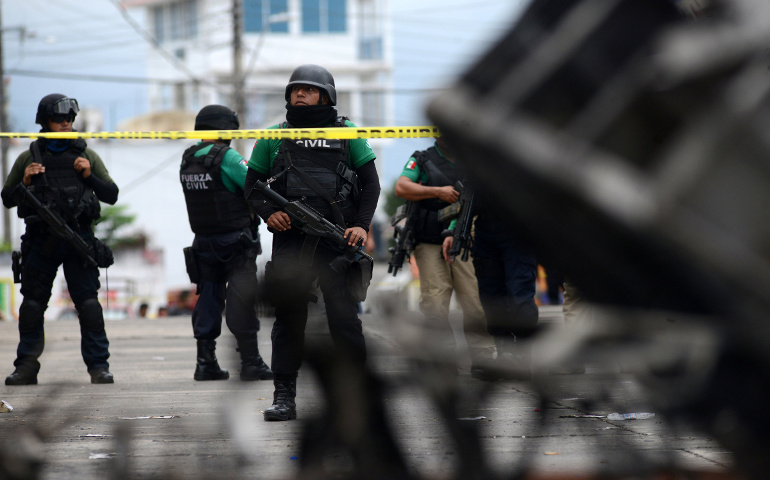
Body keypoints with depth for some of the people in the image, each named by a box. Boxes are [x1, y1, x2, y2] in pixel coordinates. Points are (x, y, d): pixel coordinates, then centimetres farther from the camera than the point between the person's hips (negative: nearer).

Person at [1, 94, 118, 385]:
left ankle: (98, 366, -3)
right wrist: (24, 183, -7)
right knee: (32, 303, 2)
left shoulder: (86, 156, 9)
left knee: (88, 301, -7)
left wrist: (90, 177, -7)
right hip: (40, 240, 1)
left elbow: (111, 195, 9)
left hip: (78, 239, -1)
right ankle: (26, 367, 10)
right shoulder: (28, 158, 8)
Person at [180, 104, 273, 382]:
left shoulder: (187, 161, 6)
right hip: (236, 241, -6)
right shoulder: (226, 158, -16)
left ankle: (205, 362, 9)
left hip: (204, 242, 6)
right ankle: (250, 362, -3)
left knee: (209, 297, 11)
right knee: (242, 300, -3)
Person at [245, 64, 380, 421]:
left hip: (337, 239, -1)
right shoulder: (274, 137, 11)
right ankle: (284, 397, 7)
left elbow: (370, 183, 10)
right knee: (288, 318, 2)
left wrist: (361, 225, -4)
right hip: (290, 241, 1)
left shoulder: (347, 134, 8)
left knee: (344, 317, -5)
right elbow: (252, 184, 16)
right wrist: (268, 213, -3)